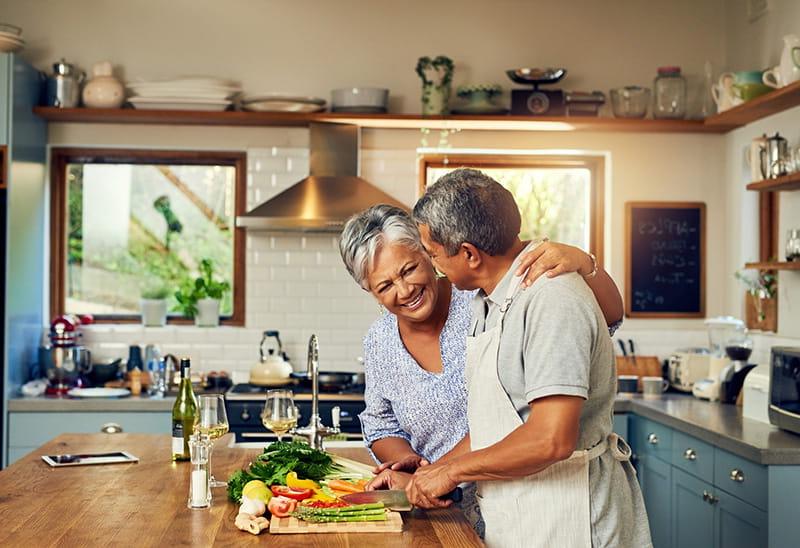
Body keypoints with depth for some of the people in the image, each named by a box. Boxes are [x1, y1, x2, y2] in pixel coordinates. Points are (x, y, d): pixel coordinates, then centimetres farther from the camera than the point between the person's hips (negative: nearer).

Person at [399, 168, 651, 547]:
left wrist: (452, 470, -15)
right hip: (510, 517, 9)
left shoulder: (551, 299, -21)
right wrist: (429, 472, 9)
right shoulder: (488, 301, 10)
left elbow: (552, 439, -27)